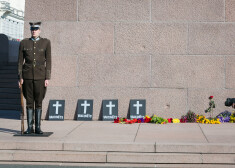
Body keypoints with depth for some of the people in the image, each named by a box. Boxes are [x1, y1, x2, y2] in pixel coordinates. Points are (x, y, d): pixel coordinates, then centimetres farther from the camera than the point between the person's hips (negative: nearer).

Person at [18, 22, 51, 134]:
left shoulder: (46, 42, 2)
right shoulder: (24, 43, 5)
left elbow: (48, 61, 0)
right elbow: (20, 61, 6)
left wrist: (47, 78, -6)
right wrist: (20, 77, -2)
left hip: (40, 76, -1)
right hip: (27, 75, 1)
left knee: (39, 102, 1)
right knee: (29, 102, 3)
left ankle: (38, 127, 8)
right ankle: (30, 127, 10)